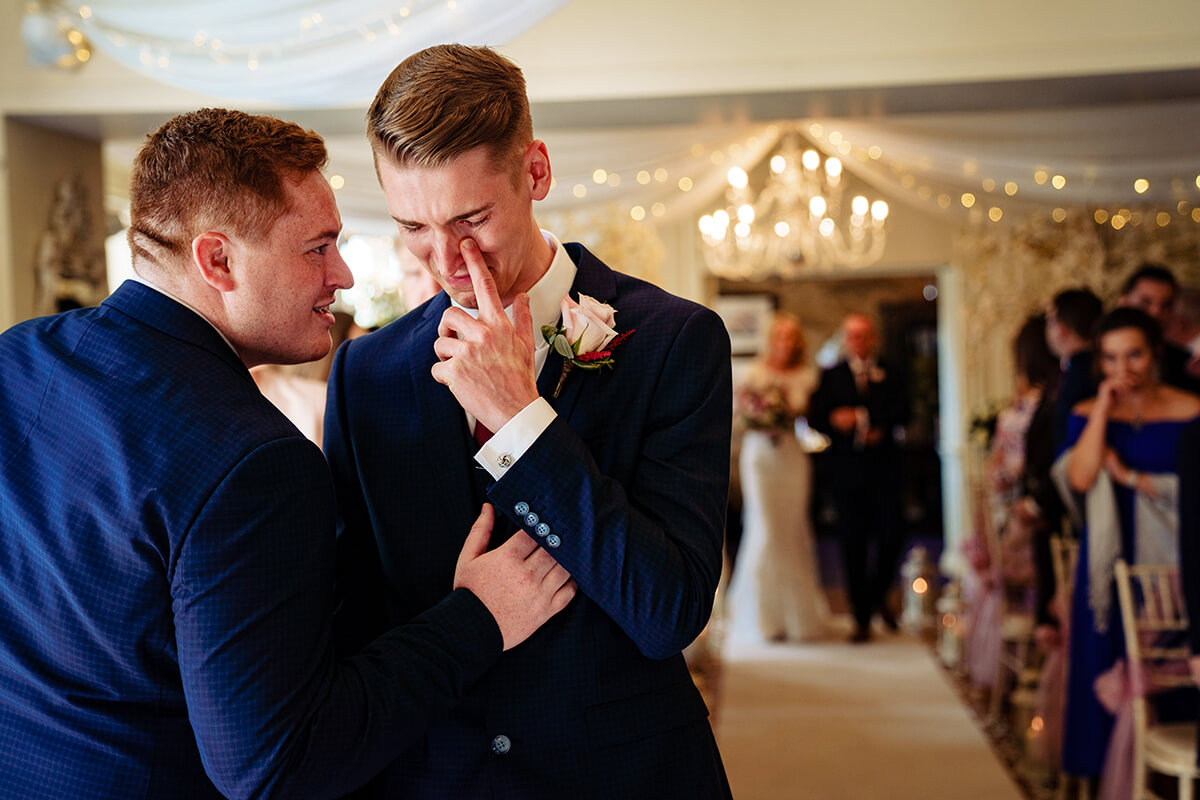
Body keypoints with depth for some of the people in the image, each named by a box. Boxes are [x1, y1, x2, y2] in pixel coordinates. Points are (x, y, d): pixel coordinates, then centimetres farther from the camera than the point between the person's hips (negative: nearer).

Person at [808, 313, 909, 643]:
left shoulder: (889, 375, 11)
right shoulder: (831, 376, 8)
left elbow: (902, 411, -2)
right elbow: (814, 417, 0)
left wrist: (880, 427, -18)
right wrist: (834, 420, -20)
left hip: (883, 468, 1)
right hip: (846, 470, -1)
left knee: (891, 536, -5)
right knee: (853, 545, 2)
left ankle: (878, 595, 24)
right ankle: (861, 618, 11)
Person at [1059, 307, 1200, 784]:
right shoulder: (1087, 414, 6)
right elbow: (1080, 478, -11)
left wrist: (1130, 477, -11)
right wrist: (1104, 409, -9)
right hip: (1108, 562, 2)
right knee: (1107, 669, 5)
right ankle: (1109, 773, 16)